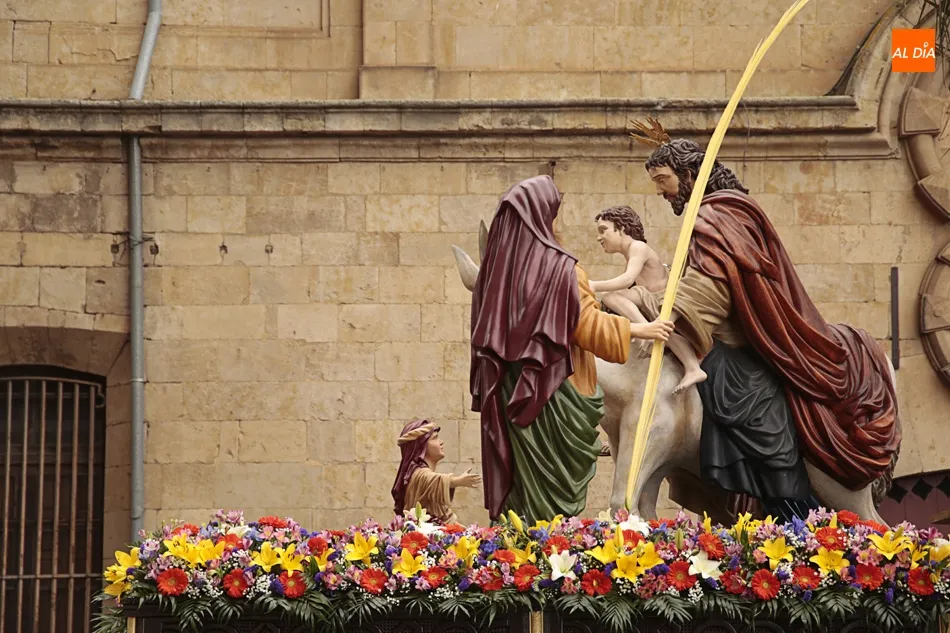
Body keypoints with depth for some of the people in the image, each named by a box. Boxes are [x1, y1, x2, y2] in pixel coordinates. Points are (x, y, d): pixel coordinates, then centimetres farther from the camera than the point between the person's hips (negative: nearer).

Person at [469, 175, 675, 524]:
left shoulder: (497, 264, 6)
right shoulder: (559, 266, -12)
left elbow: (483, 331, 12)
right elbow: (587, 323, -11)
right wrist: (639, 330, -1)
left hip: (508, 389, 6)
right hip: (554, 388, -6)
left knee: (522, 475, 9)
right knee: (555, 483, -1)